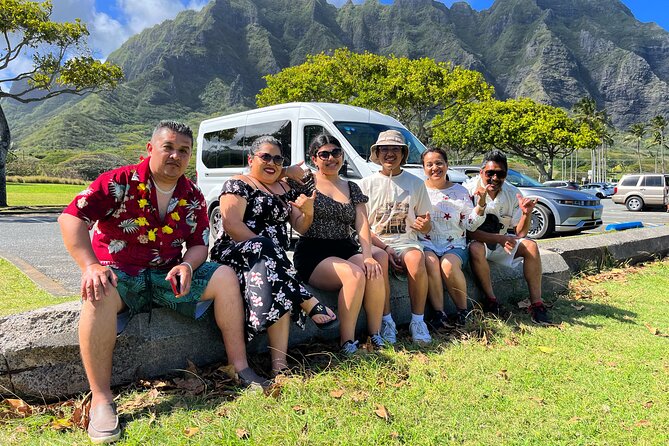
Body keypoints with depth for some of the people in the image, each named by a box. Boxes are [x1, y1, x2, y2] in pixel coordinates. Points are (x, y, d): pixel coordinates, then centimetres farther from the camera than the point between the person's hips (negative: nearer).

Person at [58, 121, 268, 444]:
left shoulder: (192, 197, 4)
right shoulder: (120, 182, -10)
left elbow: (199, 244, 6)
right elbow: (71, 217, -18)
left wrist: (187, 266, -18)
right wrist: (90, 266, -31)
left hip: (168, 275, 4)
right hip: (119, 275, -4)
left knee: (225, 276, -13)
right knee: (99, 293, -37)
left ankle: (239, 366, -9)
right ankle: (101, 400, -29)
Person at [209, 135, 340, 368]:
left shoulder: (285, 189, 20)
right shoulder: (238, 184, 1)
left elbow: (300, 226, 17)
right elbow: (232, 225, -12)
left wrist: (308, 212, -6)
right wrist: (265, 247, -21)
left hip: (273, 257, 4)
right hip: (236, 253, -4)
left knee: (277, 287, -30)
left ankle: (279, 361, -37)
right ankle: (309, 303, -29)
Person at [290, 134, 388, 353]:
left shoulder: (352, 188, 15)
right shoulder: (305, 182, 5)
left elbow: (362, 224, 2)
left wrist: (367, 256, -15)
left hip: (347, 251, 4)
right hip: (313, 255, -4)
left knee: (374, 272, -27)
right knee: (355, 274, -32)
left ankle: (375, 335, -13)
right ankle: (347, 343, -22)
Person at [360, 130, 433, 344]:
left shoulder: (415, 183, 13)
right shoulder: (367, 184, 8)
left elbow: (425, 227, 15)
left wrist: (424, 225, -12)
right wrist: (385, 248, -13)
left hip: (406, 241, 1)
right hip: (376, 243, -1)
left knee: (416, 260, -34)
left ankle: (418, 321, -19)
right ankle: (386, 321, -21)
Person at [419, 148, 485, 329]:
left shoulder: (460, 191, 10)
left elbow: (470, 224, 5)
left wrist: (480, 205, -9)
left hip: (454, 245, 1)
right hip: (426, 243, 0)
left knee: (448, 264, -32)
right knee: (431, 261, -34)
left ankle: (463, 312, -12)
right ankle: (439, 313, -24)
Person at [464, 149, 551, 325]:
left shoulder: (512, 193, -4)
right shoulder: (469, 190, -19)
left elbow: (520, 233, -4)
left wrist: (526, 214, -24)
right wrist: (499, 239, -33)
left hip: (501, 240, 5)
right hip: (476, 241, -5)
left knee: (531, 245, -16)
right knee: (476, 248, -37)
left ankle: (536, 304, -14)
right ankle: (491, 300, -21)